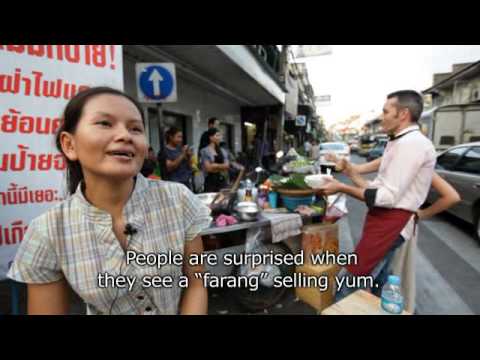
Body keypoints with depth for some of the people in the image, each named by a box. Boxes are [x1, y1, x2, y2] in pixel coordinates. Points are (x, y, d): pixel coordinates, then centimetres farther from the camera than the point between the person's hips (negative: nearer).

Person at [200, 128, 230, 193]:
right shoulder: (205, 151, -5)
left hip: (222, 180, 5)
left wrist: (215, 165, -8)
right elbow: (208, 168, -11)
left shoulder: (223, 151, 11)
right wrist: (221, 166, -2)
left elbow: (227, 166, 3)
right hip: (211, 181, -5)